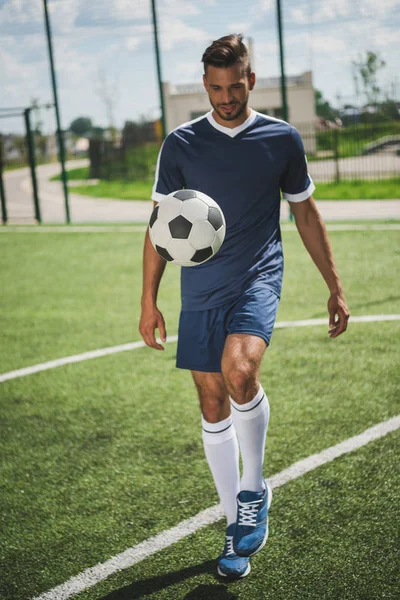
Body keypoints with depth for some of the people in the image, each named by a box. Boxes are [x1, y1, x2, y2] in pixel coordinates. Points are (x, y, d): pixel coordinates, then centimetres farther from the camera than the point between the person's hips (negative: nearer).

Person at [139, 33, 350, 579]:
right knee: (213, 406, 6)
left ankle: (254, 489, -4)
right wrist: (149, 301, 2)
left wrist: (335, 287, 10)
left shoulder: (282, 139, 2)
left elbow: (306, 214, 11)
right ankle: (237, 525, 23)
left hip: (258, 277, -2)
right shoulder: (181, 144, 3)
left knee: (239, 369, -29)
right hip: (201, 290, 2)